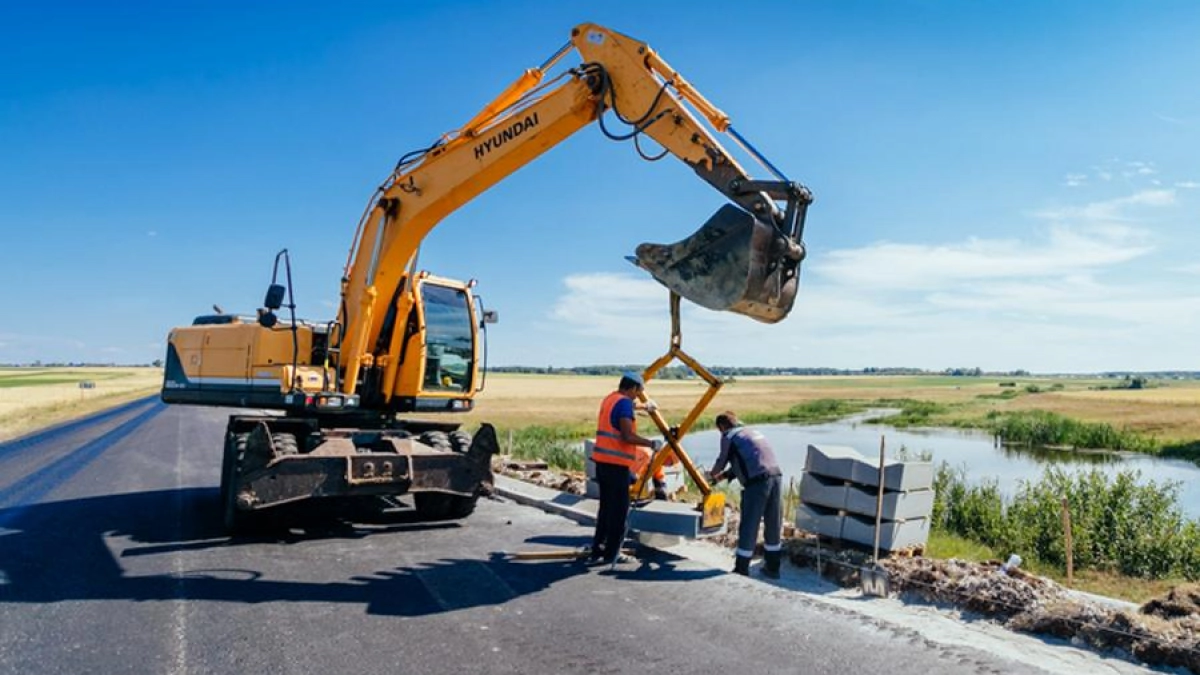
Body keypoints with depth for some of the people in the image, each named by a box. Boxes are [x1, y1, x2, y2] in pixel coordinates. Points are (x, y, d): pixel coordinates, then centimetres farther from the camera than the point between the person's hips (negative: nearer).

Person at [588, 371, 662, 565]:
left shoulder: (609, 399, 15)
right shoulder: (624, 403, -13)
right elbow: (627, 436, -23)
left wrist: (642, 408, 50)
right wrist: (651, 444, -12)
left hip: (603, 461, 9)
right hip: (617, 464, -9)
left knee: (606, 507, 16)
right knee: (619, 510, 2)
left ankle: (597, 552, 18)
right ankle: (611, 554, 8)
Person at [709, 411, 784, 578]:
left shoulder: (729, 436, 6)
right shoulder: (753, 432, 28)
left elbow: (722, 461, 15)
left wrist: (713, 474, 35)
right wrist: (725, 475, 41)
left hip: (757, 482, -7)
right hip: (776, 477, 7)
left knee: (748, 527, 3)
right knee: (774, 526, 15)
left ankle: (741, 570, 11)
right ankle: (772, 568, 26)